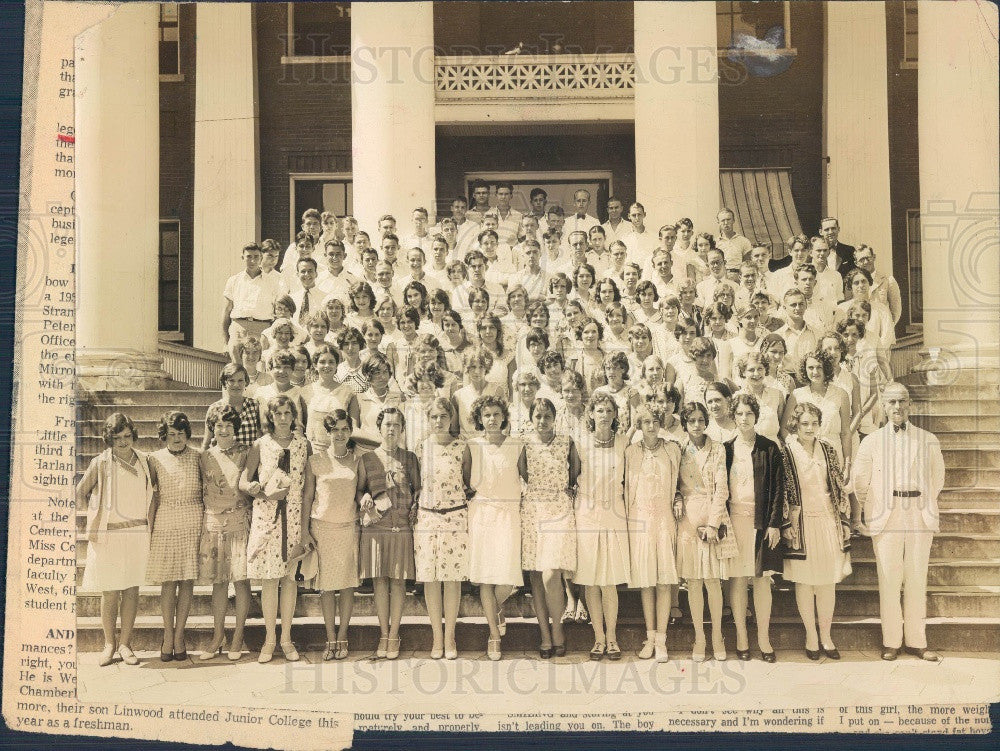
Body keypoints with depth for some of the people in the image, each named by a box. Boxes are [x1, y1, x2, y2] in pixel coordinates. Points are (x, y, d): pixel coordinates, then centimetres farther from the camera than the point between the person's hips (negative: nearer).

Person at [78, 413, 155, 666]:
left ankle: (125, 643, 14)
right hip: (108, 535, -2)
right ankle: (109, 644, 16)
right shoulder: (100, 463, -4)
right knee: (110, 592, 2)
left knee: (132, 590, 4)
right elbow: (81, 493, 7)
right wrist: (100, 517, 8)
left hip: (137, 533, 2)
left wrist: (149, 529, 9)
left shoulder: (144, 461, 4)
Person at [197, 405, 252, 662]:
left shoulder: (246, 453, 2)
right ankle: (218, 635, 15)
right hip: (213, 522, 2)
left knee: (241, 579, -1)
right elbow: (203, 489, 14)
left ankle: (238, 636, 8)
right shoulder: (205, 456, 8)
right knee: (218, 581, 6)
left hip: (240, 521, -2)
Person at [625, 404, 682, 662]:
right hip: (639, 521, 1)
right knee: (645, 582, 4)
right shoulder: (631, 452, 5)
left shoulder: (672, 449, 5)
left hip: (665, 519, 0)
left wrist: (678, 503, -1)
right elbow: (627, 487, 9)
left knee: (664, 581, -3)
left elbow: (676, 484, 11)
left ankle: (661, 640, 2)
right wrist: (628, 517, 6)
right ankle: (650, 637, 13)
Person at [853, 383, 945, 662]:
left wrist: (925, 507, 15)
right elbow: (860, 484, 11)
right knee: (889, 580, -2)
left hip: (920, 516, 1)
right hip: (886, 518, -1)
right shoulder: (872, 441, 6)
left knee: (917, 580, 4)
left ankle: (916, 641, 12)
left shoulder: (928, 440, 9)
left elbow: (937, 480, 17)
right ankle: (891, 642, 6)